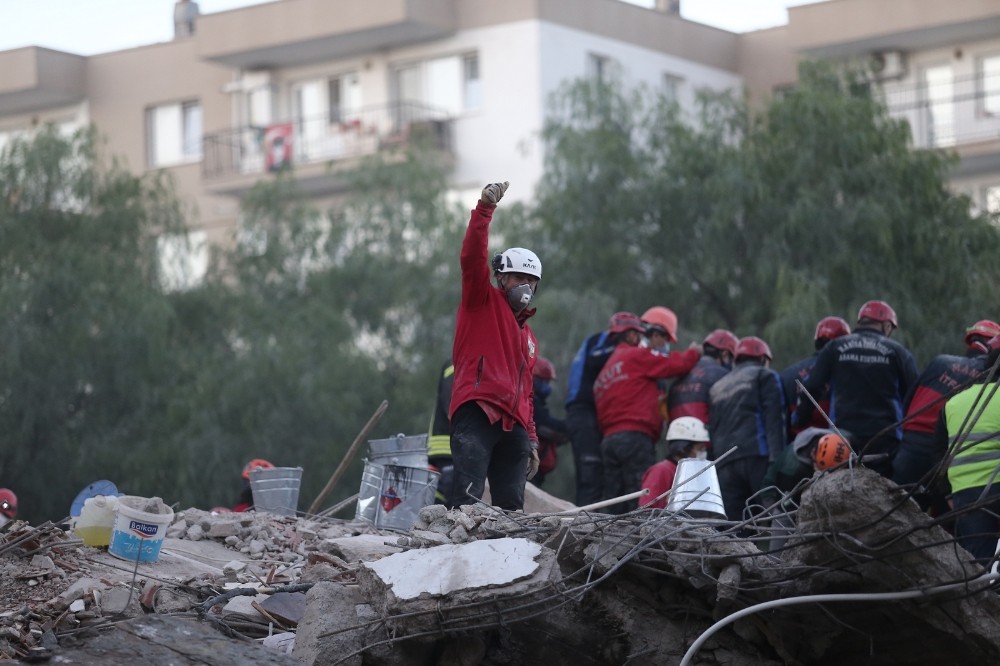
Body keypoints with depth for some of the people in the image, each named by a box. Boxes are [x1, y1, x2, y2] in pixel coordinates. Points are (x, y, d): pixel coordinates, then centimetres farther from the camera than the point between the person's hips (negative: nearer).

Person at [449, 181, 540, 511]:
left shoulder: (529, 338, 32)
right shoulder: (483, 302, 13)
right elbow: (472, 258, -5)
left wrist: (532, 442, 27)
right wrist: (485, 208, -16)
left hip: (514, 426, 7)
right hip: (477, 413, -7)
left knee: (512, 509, -2)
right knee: (469, 499, -20)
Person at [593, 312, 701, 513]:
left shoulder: (605, 371, 24)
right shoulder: (636, 356, 0)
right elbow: (678, 364, -2)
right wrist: (695, 352, 17)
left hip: (608, 439, 8)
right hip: (635, 437, -8)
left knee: (616, 507, 4)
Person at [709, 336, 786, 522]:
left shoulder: (717, 387, 28)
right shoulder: (765, 376, 10)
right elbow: (774, 419, -5)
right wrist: (777, 458, -13)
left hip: (724, 463, 5)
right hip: (758, 457, -5)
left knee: (732, 525, -1)